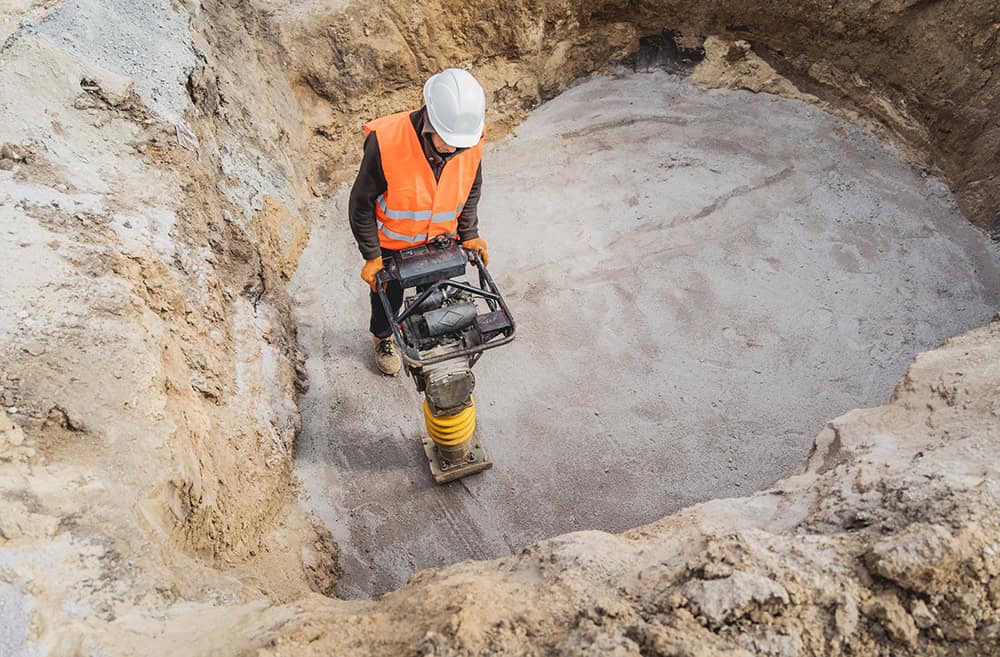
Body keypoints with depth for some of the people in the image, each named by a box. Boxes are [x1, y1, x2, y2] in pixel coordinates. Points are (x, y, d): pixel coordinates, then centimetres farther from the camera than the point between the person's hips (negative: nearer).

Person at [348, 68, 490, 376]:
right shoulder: (385, 142, -36)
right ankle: (383, 338, 54)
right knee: (389, 294, 23)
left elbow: (470, 191, -1)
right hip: (392, 243, -2)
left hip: (441, 240, 3)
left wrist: (469, 235, -4)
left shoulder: (471, 141, -23)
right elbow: (362, 204, -22)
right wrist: (372, 256, -17)